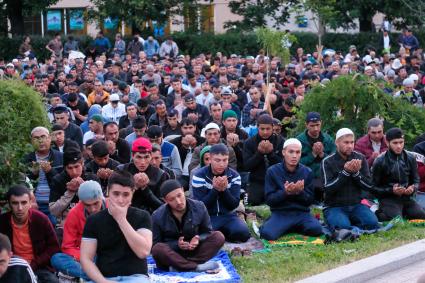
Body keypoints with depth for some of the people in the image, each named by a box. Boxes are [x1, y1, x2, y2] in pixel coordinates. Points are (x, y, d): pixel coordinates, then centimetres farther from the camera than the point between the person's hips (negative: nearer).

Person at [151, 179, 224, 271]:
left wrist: (198, 239, -18)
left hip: (193, 252, 3)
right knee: (158, 249, -35)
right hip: (171, 256, -3)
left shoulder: (199, 207, -6)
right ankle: (196, 267, -34)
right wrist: (177, 245, -24)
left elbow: (207, 232, 6)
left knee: (218, 237, -20)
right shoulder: (158, 216, -12)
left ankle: (181, 266, -30)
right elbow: (155, 245, -8)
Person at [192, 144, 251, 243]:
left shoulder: (234, 176, -1)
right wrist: (215, 189, -26)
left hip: (228, 216, 3)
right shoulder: (199, 176, -9)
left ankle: (219, 233, 5)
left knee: (243, 233, -26)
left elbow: (234, 205, -5)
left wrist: (224, 189, -23)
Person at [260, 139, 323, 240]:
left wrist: (300, 192, -17)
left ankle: (294, 228, 3)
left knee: (316, 229, -29)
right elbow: (269, 200, -3)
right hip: (280, 213, -2)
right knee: (267, 234, -31)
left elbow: (310, 200, 5)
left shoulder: (307, 172, 5)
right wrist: (285, 193, -21)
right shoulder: (272, 171, 0)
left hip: (302, 213, 2)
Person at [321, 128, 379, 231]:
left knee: (372, 223, -23)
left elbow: (369, 186, 2)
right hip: (334, 207, -4)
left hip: (356, 205, 4)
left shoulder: (360, 158, 5)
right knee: (343, 226, -33)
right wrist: (345, 172, -23)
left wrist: (356, 173, -15)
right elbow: (328, 189, -15)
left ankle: (350, 223, 1)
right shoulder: (328, 162, -5)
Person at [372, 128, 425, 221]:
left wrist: (413, 188, -10)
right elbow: (375, 187, -3)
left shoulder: (410, 158, 6)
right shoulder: (380, 162, -5)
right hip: (388, 199, -4)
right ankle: (380, 214, 2)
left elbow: (416, 181, 14)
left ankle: (404, 213, 9)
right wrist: (391, 190, -19)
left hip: (407, 198, 4)